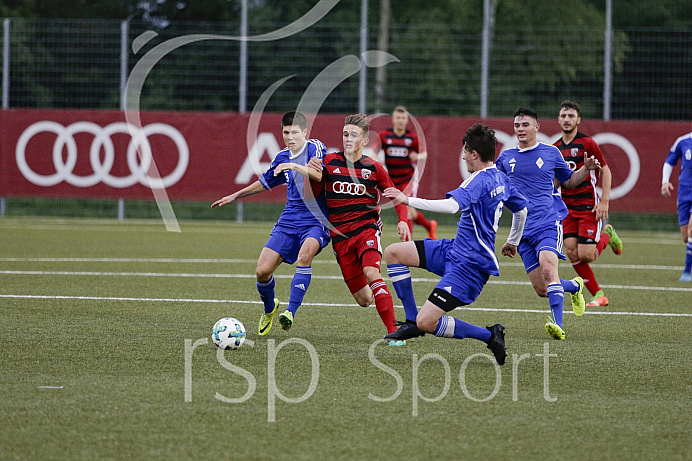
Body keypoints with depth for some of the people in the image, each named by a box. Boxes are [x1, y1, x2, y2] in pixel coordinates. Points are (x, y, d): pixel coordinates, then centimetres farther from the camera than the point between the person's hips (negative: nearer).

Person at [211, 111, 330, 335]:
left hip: (316, 221, -5)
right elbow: (266, 182, 30)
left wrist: (295, 166, -37)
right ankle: (269, 308, 27)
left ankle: (290, 312, -32)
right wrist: (235, 196, 35)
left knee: (305, 254, -36)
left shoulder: (316, 148, -6)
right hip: (289, 221, 5)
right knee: (262, 271, -5)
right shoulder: (282, 157, 12)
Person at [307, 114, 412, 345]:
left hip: (367, 228, -2)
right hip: (340, 236, 2)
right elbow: (313, 194, 11)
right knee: (364, 299, -2)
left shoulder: (373, 168, 3)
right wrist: (314, 176, -10)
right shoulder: (330, 161, 5)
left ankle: (393, 332, -31)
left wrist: (403, 220, -2)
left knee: (371, 273, -30)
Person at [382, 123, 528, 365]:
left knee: (426, 323, -16)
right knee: (392, 253, 7)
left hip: (469, 265, -10)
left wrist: (408, 200, -32)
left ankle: (490, 336, -3)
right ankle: (412, 321, 12)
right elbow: (522, 210, 24)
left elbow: (451, 205, -37)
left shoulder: (479, 180, -20)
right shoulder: (501, 178, 9)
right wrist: (513, 242, 41)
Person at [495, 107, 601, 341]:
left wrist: (586, 168, 3)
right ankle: (574, 286, 33)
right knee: (542, 290, 1)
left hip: (549, 223, -3)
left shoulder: (551, 153, 8)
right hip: (523, 229, 3)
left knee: (547, 266, -30)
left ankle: (557, 325, -36)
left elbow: (569, 181, 21)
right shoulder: (506, 157, 14)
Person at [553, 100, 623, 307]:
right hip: (567, 205, 5)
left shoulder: (587, 143, -8)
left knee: (586, 255, -13)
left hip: (588, 204, -5)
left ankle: (607, 235, 19)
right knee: (572, 253, -7)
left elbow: (605, 171, -5)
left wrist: (605, 201, -13)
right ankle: (598, 295, 5)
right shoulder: (555, 148, 9)